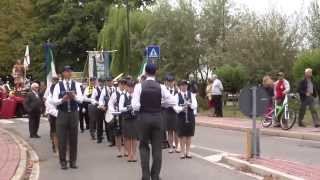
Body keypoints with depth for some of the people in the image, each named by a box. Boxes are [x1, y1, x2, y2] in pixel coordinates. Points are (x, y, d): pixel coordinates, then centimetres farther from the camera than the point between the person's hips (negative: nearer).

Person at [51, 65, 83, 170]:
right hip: (62, 114, -1)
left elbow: (81, 99, -9)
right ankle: (63, 162, 13)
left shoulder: (76, 85, 2)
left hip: (74, 114, 1)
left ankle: (73, 161, 17)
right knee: (62, 139, 3)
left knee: (73, 138, 7)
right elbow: (54, 100, -8)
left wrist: (74, 96, -29)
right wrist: (62, 99, -27)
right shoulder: (58, 86, -1)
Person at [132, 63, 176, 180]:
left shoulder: (139, 86, -9)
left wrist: (141, 107, 8)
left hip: (144, 118, -1)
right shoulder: (161, 87, -3)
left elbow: (135, 106, -14)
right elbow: (172, 102, -3)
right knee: (157, 147, 9)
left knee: (144, 146, 12)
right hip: (157, 118, 1)